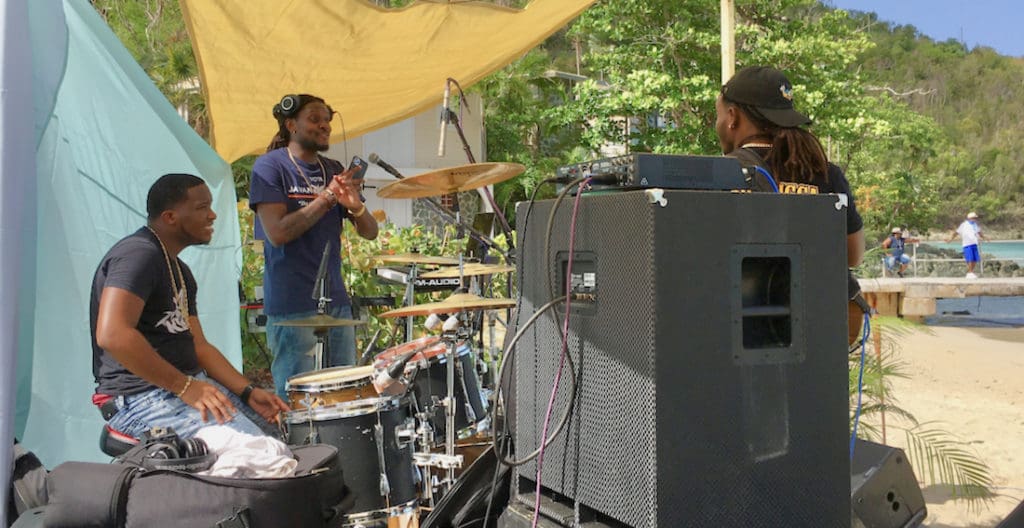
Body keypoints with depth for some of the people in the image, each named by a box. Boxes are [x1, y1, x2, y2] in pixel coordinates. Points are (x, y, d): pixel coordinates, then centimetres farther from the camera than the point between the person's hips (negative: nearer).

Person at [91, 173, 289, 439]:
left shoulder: (180, 271, 17)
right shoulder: (139, 254, -15)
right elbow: (112, 335, -28)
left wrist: (248, 392, 2)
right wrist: (184, 387, -24)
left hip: (191, 385, 10)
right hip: (138, 396, -10)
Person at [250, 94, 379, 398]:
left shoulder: (334, 171, 14)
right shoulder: (270, 167, -3)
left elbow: (370, 233, 11)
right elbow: (277, 233, -15)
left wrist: (356, 207, -10)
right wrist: (326, 199, -16)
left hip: (336, 301, 6)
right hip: (292, 307, -6)